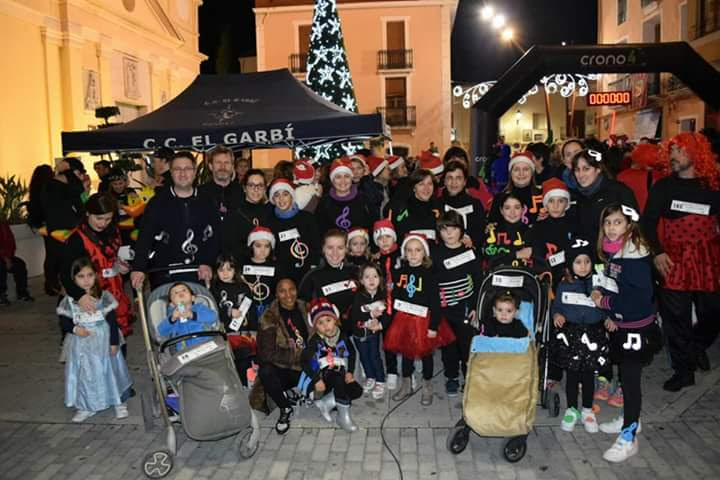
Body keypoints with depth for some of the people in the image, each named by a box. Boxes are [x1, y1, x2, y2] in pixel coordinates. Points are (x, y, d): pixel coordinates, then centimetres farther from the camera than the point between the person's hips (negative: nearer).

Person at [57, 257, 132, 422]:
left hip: (103, 342, -1)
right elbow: (64, 322, 3)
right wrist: (75, 329, -18)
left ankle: (119, 402, 23)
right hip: (81, 344, 1)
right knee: (84, 374, 8)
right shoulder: (69, 300, -5)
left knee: (110, 370, 7)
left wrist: (114, 342, -7)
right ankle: (86, 407, 25)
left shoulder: (104, 297, -8)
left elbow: (112, 322, -5)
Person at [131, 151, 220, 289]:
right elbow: (145, 237, -5)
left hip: (198, 275, 1)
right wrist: (138, 268, -16)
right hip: (164, 276, -1)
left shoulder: (206, 202, 6)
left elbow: (216, 236, 4)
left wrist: (207, 263, -7)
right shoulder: (158, 202, 2)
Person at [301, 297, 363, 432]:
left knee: (357, 391, -18)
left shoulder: (342, 336, -1)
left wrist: (350, 372, -3)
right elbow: (304, 360, -16)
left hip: (340, 373, 5)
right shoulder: (315, 340, -13)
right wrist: (316, 380, -23)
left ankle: (326, 403, -5)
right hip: (324, 374, -5)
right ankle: (343, 417, -23)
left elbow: (351, 353, 11)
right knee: (339, 379, -36)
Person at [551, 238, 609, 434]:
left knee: (588, 374, 10)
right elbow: (556, 306, 11)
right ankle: (572, 410, 24)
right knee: (572, 374, 8)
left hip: (592, 336, 0)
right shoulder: (564, 285, 0)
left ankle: (587, 410, 27)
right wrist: (556, 315, -9)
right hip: (569, 336, 0)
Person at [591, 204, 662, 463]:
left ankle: (628, 437, 10)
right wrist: (610, 314, -1)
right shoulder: (612, 252, 5)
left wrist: (606, 302, -17)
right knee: (625, 374, 20)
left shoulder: (635, 255, -21)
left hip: (637, 327, -8)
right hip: (619, 325, 8)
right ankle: (629, 418, 38)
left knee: (631, 378, 0)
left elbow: (640, 296, -24)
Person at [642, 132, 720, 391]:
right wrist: (657, 252, -9)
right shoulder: (663, 186, 3)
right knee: (676, 318, 2)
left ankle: (697, 346, 40)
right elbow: (649, 222, 1)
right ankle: (683, 370, 17)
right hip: (674, 261, -1)